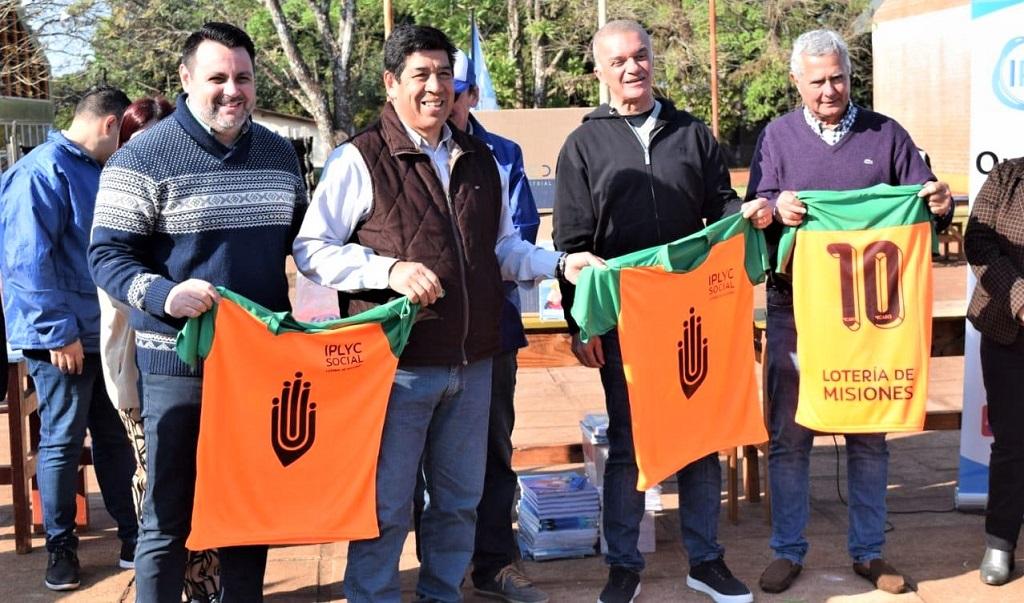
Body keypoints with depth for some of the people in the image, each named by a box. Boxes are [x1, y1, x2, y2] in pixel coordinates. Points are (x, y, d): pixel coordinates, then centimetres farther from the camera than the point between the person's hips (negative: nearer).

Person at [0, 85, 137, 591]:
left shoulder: (97, 172, 13)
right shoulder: (42, 172, -15)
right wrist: (59, 332, -21)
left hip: (104, 334, 8)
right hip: (63, 339, -8)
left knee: (116, 438, 13)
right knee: (62, 442, 4)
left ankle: (132, 533, 22)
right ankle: (61, 546, 18)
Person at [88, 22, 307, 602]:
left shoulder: (280, 153, 9)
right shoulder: (144, 158, -8)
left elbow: (299, 239, 20)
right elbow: (107, 255, -10)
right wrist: (163, 295, -27)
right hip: (179, 362, -5)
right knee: (169, 516, 3)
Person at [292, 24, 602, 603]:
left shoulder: (481, 160, 13)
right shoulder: (359, 158, -7)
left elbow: (504, 248, 19)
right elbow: (312, 250, -9)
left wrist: (561, 263, 2)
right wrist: (389, 269, -21)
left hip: (472, 364, 6)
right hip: (397, 361, -6)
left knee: (460, 499, 16)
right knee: (386, 504, 3)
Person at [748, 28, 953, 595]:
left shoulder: (885, 133, 6)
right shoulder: (777, 136, 4)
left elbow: (922, 203, 6)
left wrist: (939, 205, -17)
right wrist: (777, 209, -25)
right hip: (795, 307, -1)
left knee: (868, 435, 9)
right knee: (788, 435, 4)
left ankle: (869, 550, 22)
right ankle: (787, 550, 17)